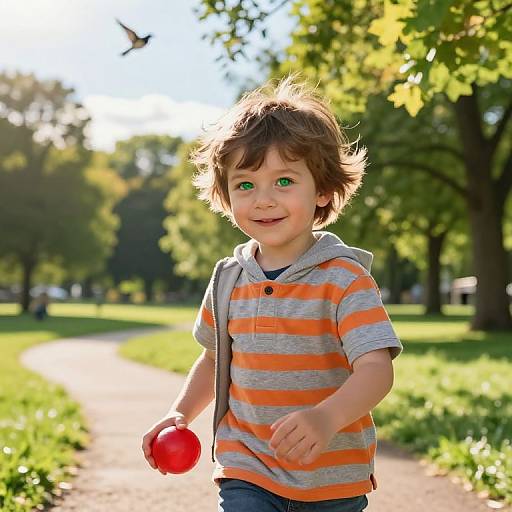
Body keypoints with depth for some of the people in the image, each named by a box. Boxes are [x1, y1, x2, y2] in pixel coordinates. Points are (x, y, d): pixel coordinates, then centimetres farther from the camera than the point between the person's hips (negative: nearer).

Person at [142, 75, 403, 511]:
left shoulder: (344, 278, -15)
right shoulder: (228, 280, 1)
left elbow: (376, 368, -26)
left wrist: (328, 417, -44)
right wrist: (180, 415, 4)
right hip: (247, 474, 3)